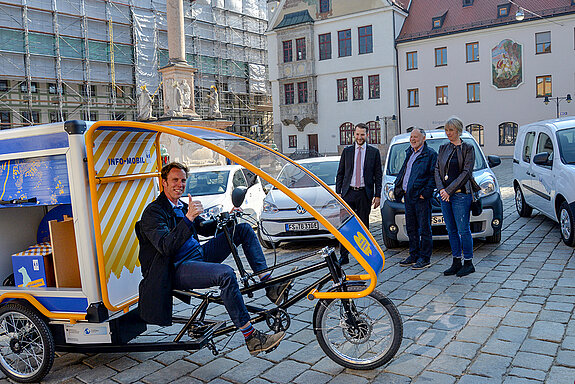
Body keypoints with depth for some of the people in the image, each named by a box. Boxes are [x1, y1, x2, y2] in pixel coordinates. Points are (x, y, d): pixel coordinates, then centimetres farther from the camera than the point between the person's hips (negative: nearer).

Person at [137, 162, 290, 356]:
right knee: (226, 274, -36)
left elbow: (203, 228, 25)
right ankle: (252, 338, -29)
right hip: (177, 270, -9)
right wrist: (188, 218, -33)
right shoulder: (153, 212, -9)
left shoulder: (182, 206, 19)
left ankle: (270, 286, -5)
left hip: (199, 255, 9)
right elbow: (166, 246, -23)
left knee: (243, 229, 2)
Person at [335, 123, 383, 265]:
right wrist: (338, 192, 2)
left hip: (365, 194, -1)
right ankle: (344, 256, 8)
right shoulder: (347, 151, 9)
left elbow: (378, 175, 4)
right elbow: (340, 173, 10)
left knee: (363, 226, 5)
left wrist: (377, 196, -2)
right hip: (348, 193, 1)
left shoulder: (374, 152, 5)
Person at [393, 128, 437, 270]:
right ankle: (414, 255, 24)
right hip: (408, 196, 8)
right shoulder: (409, 153, 17)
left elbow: (433, 175, -11)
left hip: (421, 196, -8)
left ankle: (425, 258, 6)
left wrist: (426, 192, -18)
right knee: (411, 228, 14)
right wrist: (398, 186, 14)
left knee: (424, 229, -1)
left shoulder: (430, 154, -6)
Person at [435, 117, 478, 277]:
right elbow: (437, 170, 10)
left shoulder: (467, 148, -2)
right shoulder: (443, 148, 14)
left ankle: (468, 263, 9)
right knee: (451, 230, 10)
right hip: (445, 194, 6)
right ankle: (456, 262, 19)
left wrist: (449, 190, -15)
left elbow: (466, 172, -10)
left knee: (463, 230, -2)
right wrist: (441, 189, -6)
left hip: (460, 194, -6)